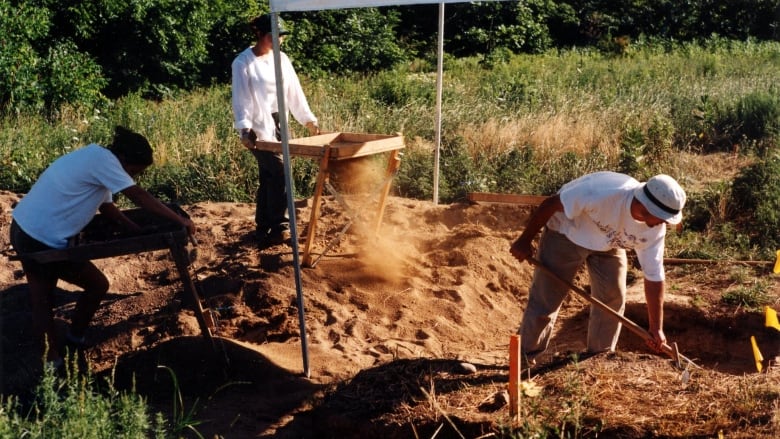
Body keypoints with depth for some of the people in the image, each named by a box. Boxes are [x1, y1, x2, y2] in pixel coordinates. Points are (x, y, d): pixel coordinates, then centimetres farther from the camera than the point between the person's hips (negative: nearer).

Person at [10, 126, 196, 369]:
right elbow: (140, 197, -20)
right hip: (44, 239, -10)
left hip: (24, 229, 10)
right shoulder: (102, 159, -19)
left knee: (41, 301, 18)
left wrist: (140, 230, 6)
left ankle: (51, 358, 31)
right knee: (98, 286, 8)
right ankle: (73, 340, 26)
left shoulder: (95, 158, 11)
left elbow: (106, 206, 15)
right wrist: (180, 220, -15)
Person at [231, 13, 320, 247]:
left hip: (279, 126, 6)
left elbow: (294, 91, 10)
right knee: (279, 174, -12)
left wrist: (308, 118, 7)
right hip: (259, 129, -6)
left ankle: (263, 229, 20)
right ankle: (279, 228, -1)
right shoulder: (243, 63, -7)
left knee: (268, 178, 10)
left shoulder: (281, 59, 10)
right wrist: (244, 129, -23)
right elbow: (240, 99, -12)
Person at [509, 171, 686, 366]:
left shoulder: (654, 230, -22)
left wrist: (656, 328, -12)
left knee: (613, 298, -1)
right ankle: (524, 358, 17)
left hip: (609, 245, 5)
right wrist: (524, 241, -19)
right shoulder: (602, 192, -42)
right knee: (544, 300, -2)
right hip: (566, 233, -5)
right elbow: (550, 204, -30)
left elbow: (654, 278, -13)